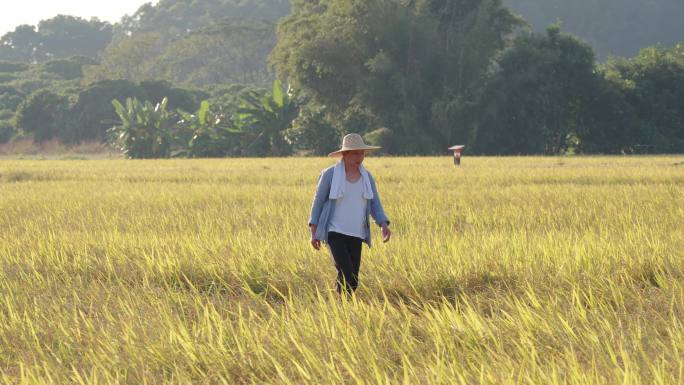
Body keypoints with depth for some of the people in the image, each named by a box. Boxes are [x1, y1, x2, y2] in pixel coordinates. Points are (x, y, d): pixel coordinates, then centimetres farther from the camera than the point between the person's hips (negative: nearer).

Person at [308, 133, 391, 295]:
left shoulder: (367, 177, 6)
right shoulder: (330, 174, -7)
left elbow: (375, 205, 4)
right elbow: (318, 202, -1)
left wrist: (384, 225, -15)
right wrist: (313, 233, -4)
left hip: (355, 235, 5)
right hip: (334, 233, -5)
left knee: (352, 280, 2)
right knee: (346, 274, -21)